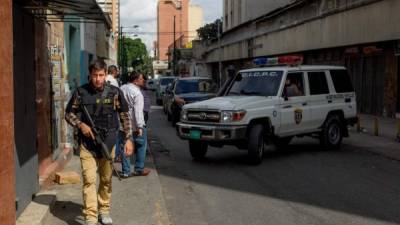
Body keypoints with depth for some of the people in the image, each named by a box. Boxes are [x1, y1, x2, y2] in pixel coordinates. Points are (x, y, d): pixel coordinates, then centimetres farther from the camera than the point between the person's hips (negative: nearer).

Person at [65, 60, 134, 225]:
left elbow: (124, 116, 5)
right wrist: (80, 124, -11)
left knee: (106, 179, 13)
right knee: (89, 180, -8)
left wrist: (128, 138, 0)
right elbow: (69, 114, 7)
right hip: (87, 143, -1)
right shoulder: (81, 92, -3)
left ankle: (104, 210, 29)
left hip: (108, 143, 1)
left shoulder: (114, 92, -2)